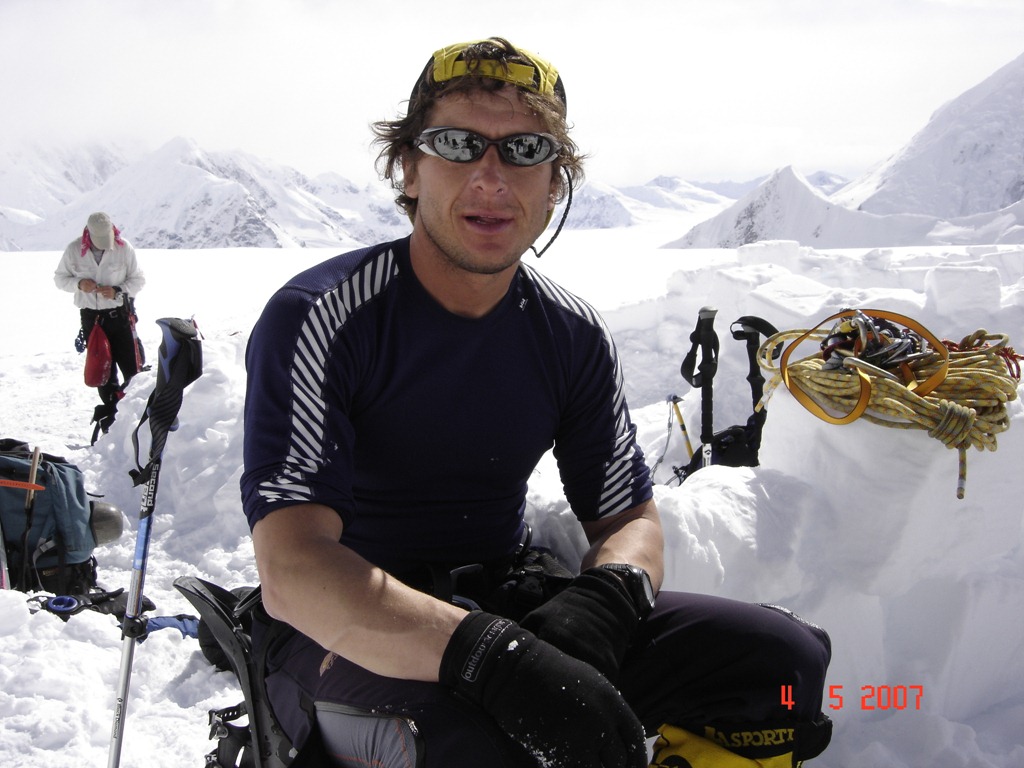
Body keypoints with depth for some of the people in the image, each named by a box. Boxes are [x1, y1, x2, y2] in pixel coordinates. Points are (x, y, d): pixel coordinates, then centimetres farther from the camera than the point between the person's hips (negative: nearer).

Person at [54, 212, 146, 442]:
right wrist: (79, 284, -16)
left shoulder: (124, 248, -8)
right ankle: (112, 412, 17)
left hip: (121, 314, -1)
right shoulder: (74, 250, -5)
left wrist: (118, 291, -18)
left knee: (132, 368, -5)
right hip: (91, 317, 2)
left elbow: (138, 279, -1)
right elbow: (60, 278, 5)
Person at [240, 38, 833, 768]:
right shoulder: (318, 319, -16)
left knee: (785, 658, -11)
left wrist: (600, 604, -23)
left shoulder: (574, 336, 1)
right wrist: (493, 656, -41)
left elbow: (631, 520, 4)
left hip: (511, 600, 5)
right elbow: (291, 570, -26)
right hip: (350, 634, -5)